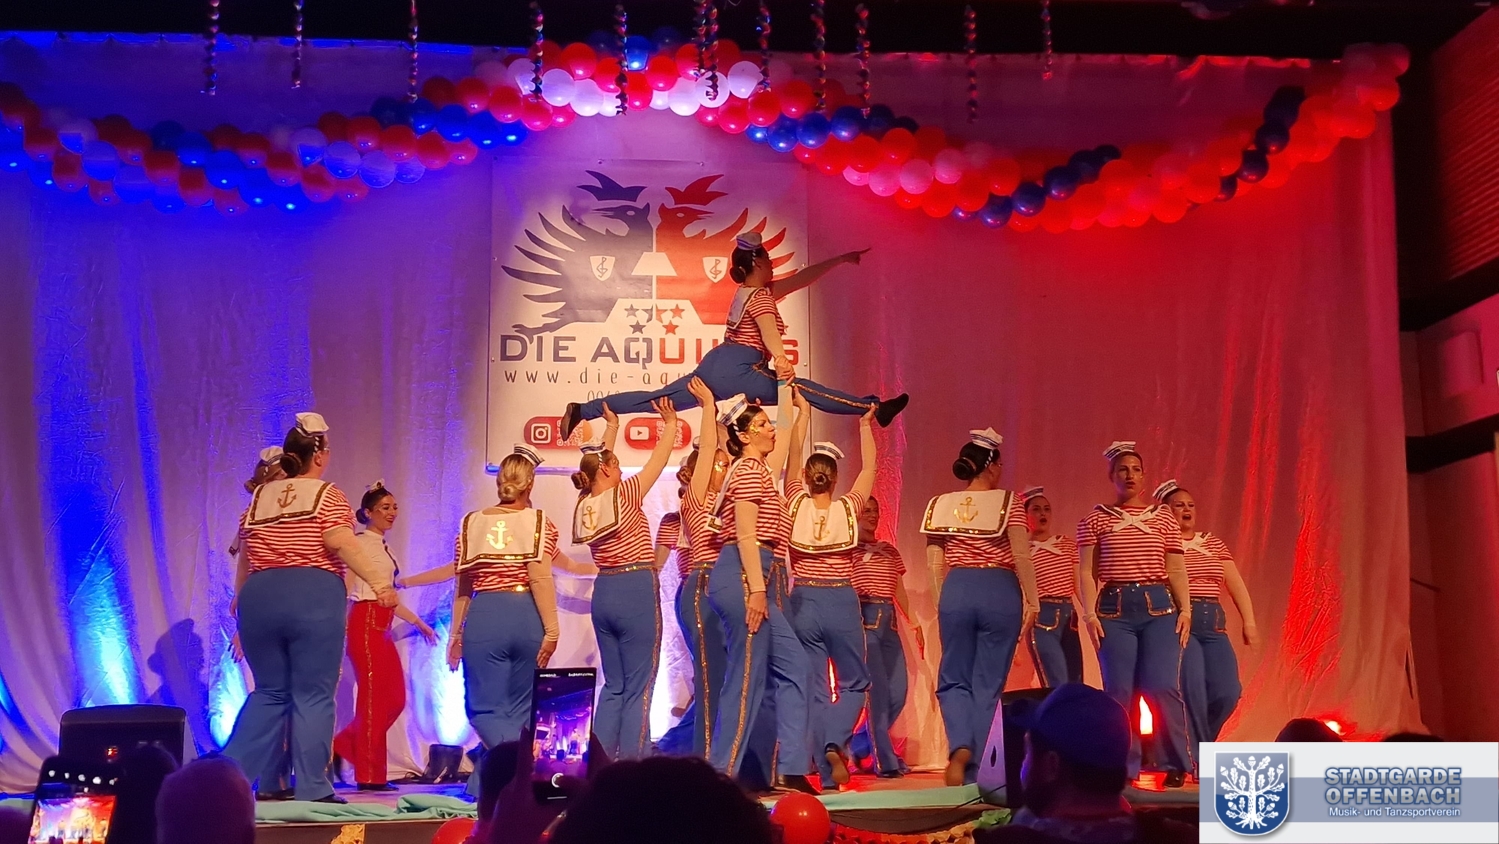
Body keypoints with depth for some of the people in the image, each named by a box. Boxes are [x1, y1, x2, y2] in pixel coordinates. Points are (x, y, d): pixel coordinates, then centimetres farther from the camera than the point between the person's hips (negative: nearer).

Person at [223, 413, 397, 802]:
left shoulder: (259, 497, 17)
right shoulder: (326, 495, 2)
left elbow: (244, 559, 20)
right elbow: (341, 542, -14)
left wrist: (242, 603, 29)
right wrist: (380, 583, -17)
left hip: (260, 597, 5)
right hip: (313, 598, -5)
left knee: (269, 693, 15)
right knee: (313, 695, -1)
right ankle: (312, 789, -1)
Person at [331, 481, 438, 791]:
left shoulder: (383, 547, 20)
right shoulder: (361, 543, -5)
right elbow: (346, 586, -16)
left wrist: (417, 621, 28)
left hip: (381, 628, 9)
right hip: (366, 624, -9)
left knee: (395, 699, 7)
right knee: (374, 698, -6)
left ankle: (343, 747, 18)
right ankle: (369, 774, -1)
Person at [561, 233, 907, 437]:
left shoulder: (750, 291, 23)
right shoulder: (760, 296, -6)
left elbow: (802, 277, 27)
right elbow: (769, 330, -28)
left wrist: (841, 259, 30)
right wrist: (780, 359, -47)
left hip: (716, 366, 9)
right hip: (736, 372, -9)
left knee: (655, 400, 6)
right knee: (803, 389, -12)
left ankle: (583, 411, 2)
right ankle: (874, 408, -18)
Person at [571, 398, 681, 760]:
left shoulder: (585, 504, 7)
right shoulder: (623, 495, -11)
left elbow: (599, 463, 23)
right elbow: (658, 460, -3)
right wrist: (671, 424, 10)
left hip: (604, 594, 7)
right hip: (637, 593, -7)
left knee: (612, 685, 13)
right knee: (639, 688, -3)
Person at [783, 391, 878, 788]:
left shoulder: (796, 505, -5)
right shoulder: (848, 509, -6)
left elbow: (793, 458, 6)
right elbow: (869, 468, 8)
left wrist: (803, 413, 14)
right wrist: (866, 424, 17)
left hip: (804, 605, 1)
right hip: (841, 604, -1)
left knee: (815, 690, 7)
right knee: (855, 682, 15)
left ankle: (827, 772, 6)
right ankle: (835, 742, -11)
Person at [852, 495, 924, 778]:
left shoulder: (890, 551, 20)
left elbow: (899, 590, 20)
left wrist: (913, 622, 12)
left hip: (888, 621, 6)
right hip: (862, 619, -6)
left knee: (897, 691, 3)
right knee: (876, 691, -9)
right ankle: (885, 761, -5)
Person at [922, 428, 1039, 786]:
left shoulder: (941, 505, 7)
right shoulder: (1008, 501, -1)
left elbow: (935, 563, 5)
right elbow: (1022, 556, -8)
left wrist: (943, 602, 13)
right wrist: (1032, 601, -3)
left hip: (955, 592, 2)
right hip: (999, 593, -2)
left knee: (954, 680, 13)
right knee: (988, 685, 7)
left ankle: (960, 746, -13)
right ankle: (976, 772, 8)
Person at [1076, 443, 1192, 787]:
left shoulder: (1163, 518, 12)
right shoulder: (1095, 520, 7)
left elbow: (1176, 569, 11)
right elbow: (1087, 572, 4)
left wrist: (1185, 608, 0)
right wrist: (1089, 613, -7)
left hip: (1159, 606, 0)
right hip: (1114, 607, 0)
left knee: (1162, 687, -9)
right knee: (1119, 691, -2)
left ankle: (1176, 763, 5)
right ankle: (1124, 767, 7)